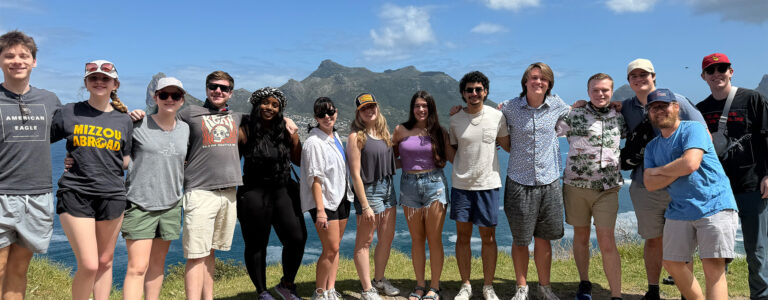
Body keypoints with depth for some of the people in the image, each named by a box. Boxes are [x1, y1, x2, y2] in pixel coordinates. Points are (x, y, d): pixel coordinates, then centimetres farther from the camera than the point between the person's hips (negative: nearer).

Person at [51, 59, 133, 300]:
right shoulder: (69, 113, 5)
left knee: (105, 262, 11)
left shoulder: (124, 121, 10)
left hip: (112, 196, 2)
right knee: (88, 265, -9)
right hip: (75, 194, -2)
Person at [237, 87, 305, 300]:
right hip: (254, 195, -3)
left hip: (284, 192, 3)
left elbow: (299, 160, 10)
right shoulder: (246, 132, -5)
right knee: (256, 245, 6)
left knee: (297, 238, -4)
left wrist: (294, 137, 1)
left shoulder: (285, 132, 6)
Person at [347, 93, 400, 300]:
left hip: (388, 187, 8)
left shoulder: (383, 132, 8)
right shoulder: (356, 136, -13)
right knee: (365, 242, 3)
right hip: (368, 190, -8)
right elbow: (355, 174, -17)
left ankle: (379, 279, 33)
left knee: (387, 238, 15)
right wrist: (365, 205, -19)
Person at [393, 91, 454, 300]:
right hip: (409, 184, 1)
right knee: (416, 239, 9)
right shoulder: (401, 130, 6)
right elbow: (391, 155, 17)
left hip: (434, 183, -1)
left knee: (434, 239, 2)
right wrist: (402, 164, 0)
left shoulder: (440, 132, 5)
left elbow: (454, 157, 2)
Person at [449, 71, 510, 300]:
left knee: (488, 237, 5)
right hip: (461, 184, 1)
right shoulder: (455, 120, 2)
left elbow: (508, 147, 9)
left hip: (488, 184, -1)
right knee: (462, 236, 7)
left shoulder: (497, 116, -1)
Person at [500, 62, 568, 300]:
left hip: (549, 182, 1)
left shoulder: (556, 105, 3)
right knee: (520, 240, 7)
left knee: (544, 239, 9)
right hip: (519, 182, -1)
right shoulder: (509, 108, -3)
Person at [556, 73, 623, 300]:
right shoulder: (574, 116, -1)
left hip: (607, 188, 1)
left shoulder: (619, 118, 9)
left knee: (607, 242, -6)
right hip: (576, 185, 0)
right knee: (581, 236, 11)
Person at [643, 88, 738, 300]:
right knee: (672, 264, 9)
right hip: (679, 211, 7)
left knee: (713, 266, -13)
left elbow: (690, 163, -22)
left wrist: (658, 170, -4)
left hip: (714, 206, -7)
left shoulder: (693, 129, -5)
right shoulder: (652, 147, 13)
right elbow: (650, 184, 3)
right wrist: (679, 170, -12)